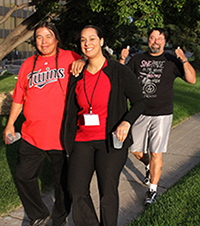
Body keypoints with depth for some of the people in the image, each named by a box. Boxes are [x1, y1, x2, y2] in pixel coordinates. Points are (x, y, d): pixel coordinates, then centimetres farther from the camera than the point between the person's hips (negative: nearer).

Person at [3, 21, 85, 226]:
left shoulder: (69, 58, -1)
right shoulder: (29, 64, 10)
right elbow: (19, 97, 15)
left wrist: (83, 62, -22)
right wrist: (10, 124, 14)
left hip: (61, 136, -4)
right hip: (32, 136, 4)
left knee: (62, 182, 10)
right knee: (23, 176, 11)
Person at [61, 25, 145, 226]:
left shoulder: (119, 72, -5)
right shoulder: (77, 76, 8)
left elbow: (139, 102, -1)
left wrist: (126, 122, -19)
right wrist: (68, 139, 15)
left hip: (110, 140, -4)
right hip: (82, 141, 4)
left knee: (108, 192, 2)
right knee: (76, 191, 1)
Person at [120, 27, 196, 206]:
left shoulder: (171, 61, 0)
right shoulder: (138, 59, 7)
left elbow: (192, 80, -7)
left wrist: (184, 61, -23)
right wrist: (122, 60, -11)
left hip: (162, 114, -3)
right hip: (140, 113, 3)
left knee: (156, 153, -2)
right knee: (136, 150, 11)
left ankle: (153, 189, 12)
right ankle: (149, 166, 42)